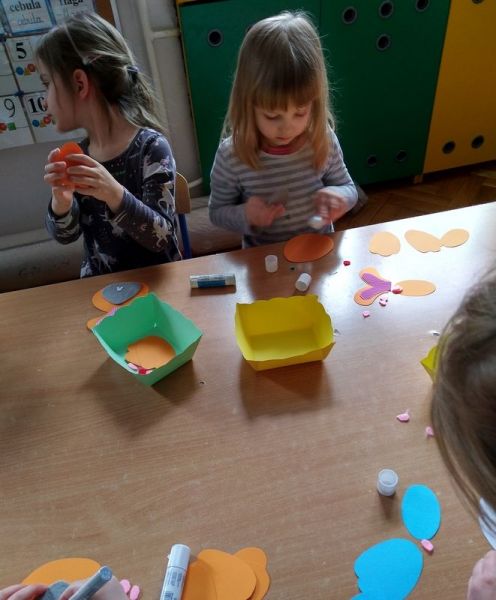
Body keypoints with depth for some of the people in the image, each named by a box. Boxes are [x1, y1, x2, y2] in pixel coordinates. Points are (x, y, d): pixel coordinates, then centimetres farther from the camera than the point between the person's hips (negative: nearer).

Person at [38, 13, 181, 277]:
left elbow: (161, 238, -17)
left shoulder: (150, 147, -14)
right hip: (99, 285, 3)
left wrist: (115, 195, -30)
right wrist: (61, 201, -14)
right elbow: (65, 235, 5)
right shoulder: (78, 155, 1)